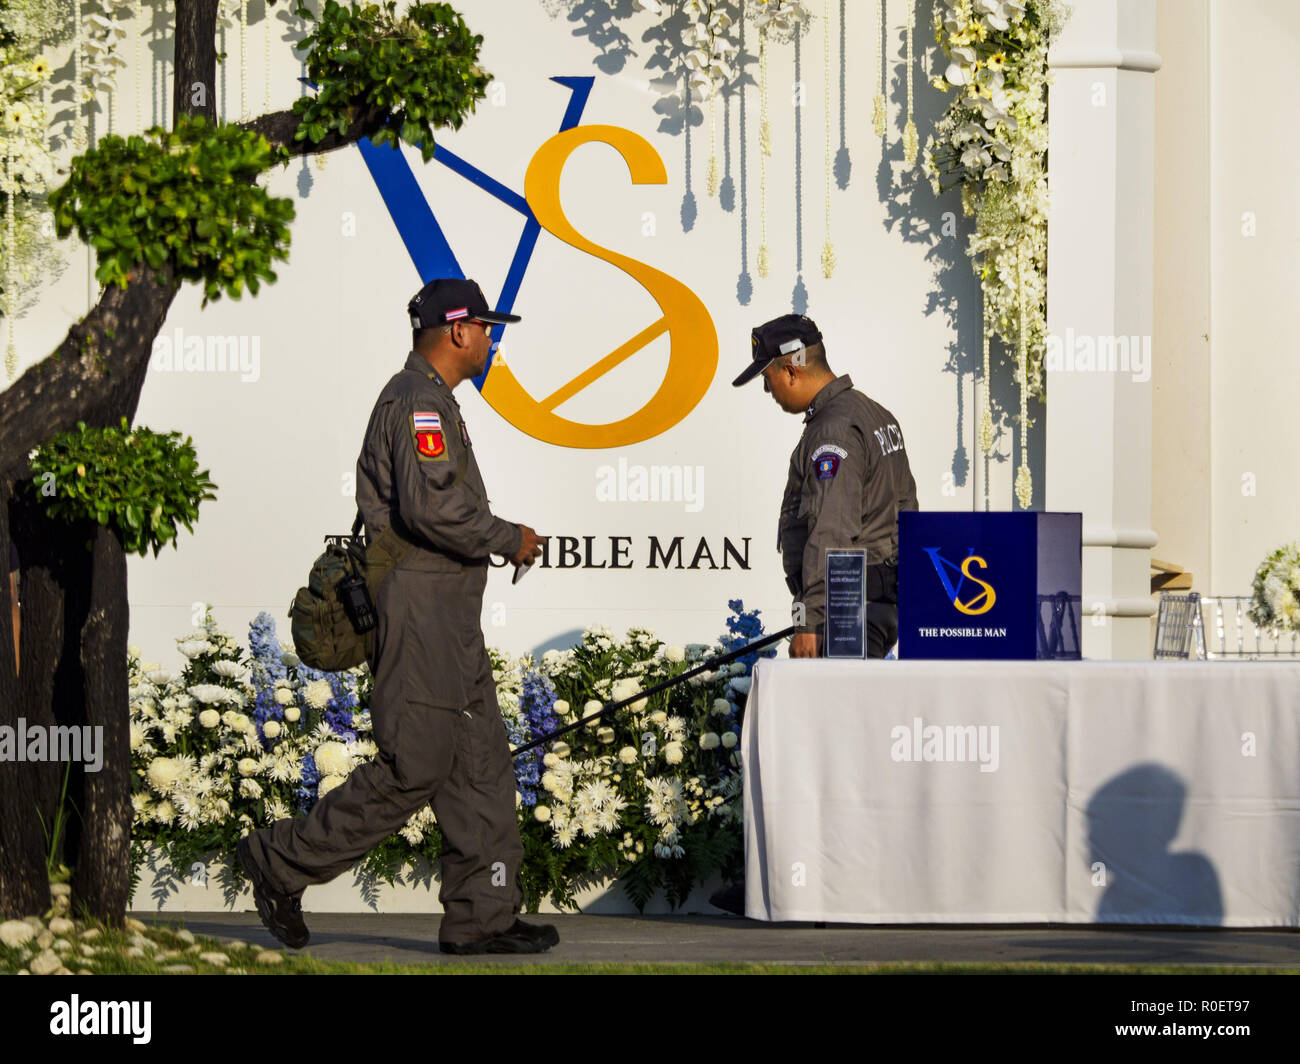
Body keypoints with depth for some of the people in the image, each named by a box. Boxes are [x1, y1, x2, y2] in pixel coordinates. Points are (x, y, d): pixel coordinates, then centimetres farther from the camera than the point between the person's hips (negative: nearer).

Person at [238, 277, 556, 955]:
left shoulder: (424, 398, 20)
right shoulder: (419, 400, -14)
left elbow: (383, 501, 26)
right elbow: (432, 505, -26)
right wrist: (509, 540, -14)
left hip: (449, 618, 11)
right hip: (422, 609, -11)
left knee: (480, 761, 7)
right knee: (413, 766, -9)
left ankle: (481, 917, 6)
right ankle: (282, 861, 1)